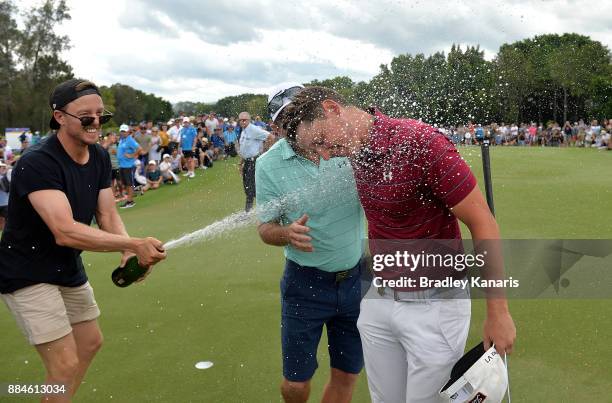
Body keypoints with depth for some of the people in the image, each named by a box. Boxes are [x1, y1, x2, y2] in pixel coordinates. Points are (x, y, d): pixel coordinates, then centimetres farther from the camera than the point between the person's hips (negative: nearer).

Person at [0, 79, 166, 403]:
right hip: (29, 275, -8)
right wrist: (135, 244, -41)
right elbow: (65, 232, -37)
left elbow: (108, 216, -5)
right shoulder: (36, 163, -27)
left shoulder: (99, 157, -2)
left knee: (91, 342, 21)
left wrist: (128, 252, -25)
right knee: (66, 365, -10)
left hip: (69, 268, 9)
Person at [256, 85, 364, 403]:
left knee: (346, 376, 14)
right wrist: (287, 233, -28)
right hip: (306, 283, -1)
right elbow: (265, 228, -5)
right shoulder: (268, 164, -10)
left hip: (357, 277, 2)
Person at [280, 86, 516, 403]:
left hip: (433, 305, -6)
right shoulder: (356, 155, 1)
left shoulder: (421, 142, -23)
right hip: (378, 301, 7)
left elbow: (482, 222, -18)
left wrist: (498, 312, -14)